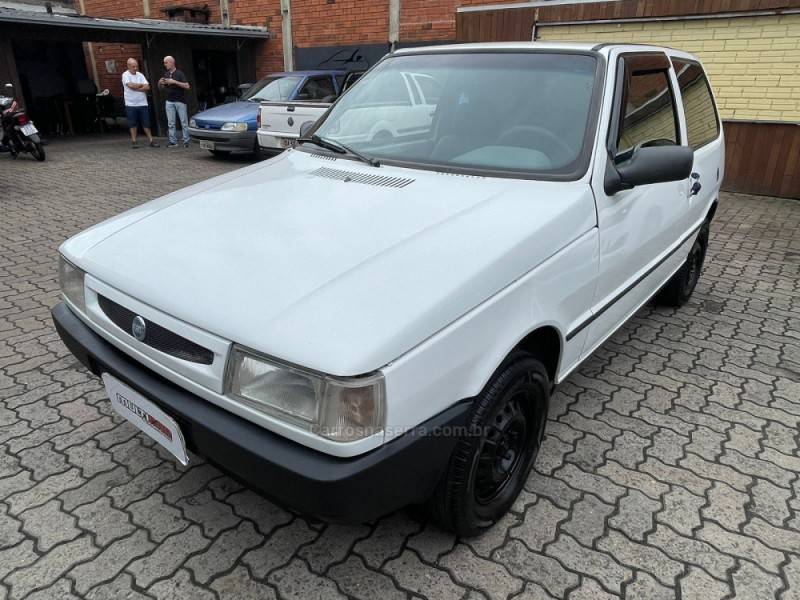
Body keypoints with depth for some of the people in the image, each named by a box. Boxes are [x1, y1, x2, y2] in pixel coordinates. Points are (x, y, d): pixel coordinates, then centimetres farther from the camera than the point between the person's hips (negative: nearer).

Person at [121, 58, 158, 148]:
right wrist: (142, 85, -4)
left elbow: (147, 87, -3)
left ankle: (151, 141, 8)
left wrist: (136, 88, -12)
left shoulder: (140, 75, 9)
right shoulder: (125, 75, -1)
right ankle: (134, 141, 9)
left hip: (142, 103, 3)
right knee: (133, 124, 3)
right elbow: (130, 85, -17)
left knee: (146, 123, 5)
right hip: (131, 104, -3)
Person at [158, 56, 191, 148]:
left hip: (180, 101, -5)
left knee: (184, 122, -2)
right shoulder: (166, 74, 12)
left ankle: (186, 141, 3)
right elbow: (160, 87, 20)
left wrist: (174, 82, -21)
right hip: (169, 101, 6)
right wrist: (160, 82, -4)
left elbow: (187, 86, -15)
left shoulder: (179, 73, -5)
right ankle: (173, 142, 7)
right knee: (171, 123, 3)